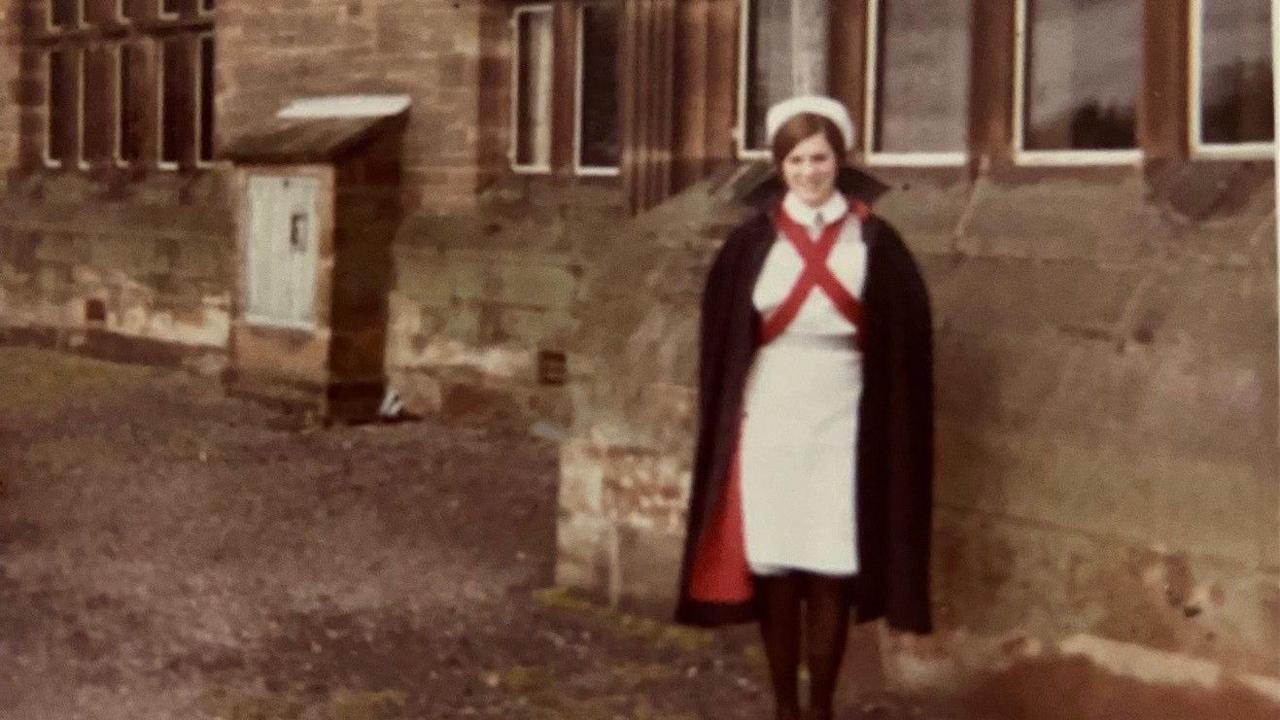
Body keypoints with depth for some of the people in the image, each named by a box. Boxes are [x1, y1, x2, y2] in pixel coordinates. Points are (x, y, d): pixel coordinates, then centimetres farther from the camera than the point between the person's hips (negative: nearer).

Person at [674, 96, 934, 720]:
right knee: (772, 569, 2)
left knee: (830, 572, 1)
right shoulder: (752, 242, 3)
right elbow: (721, 334, 5)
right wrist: (729, 415, -1)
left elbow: (904, 341, 3)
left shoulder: (875, 242, 2)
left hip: (842, 426, 0)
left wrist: (891, 428, -3)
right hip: (768, 423, 0)